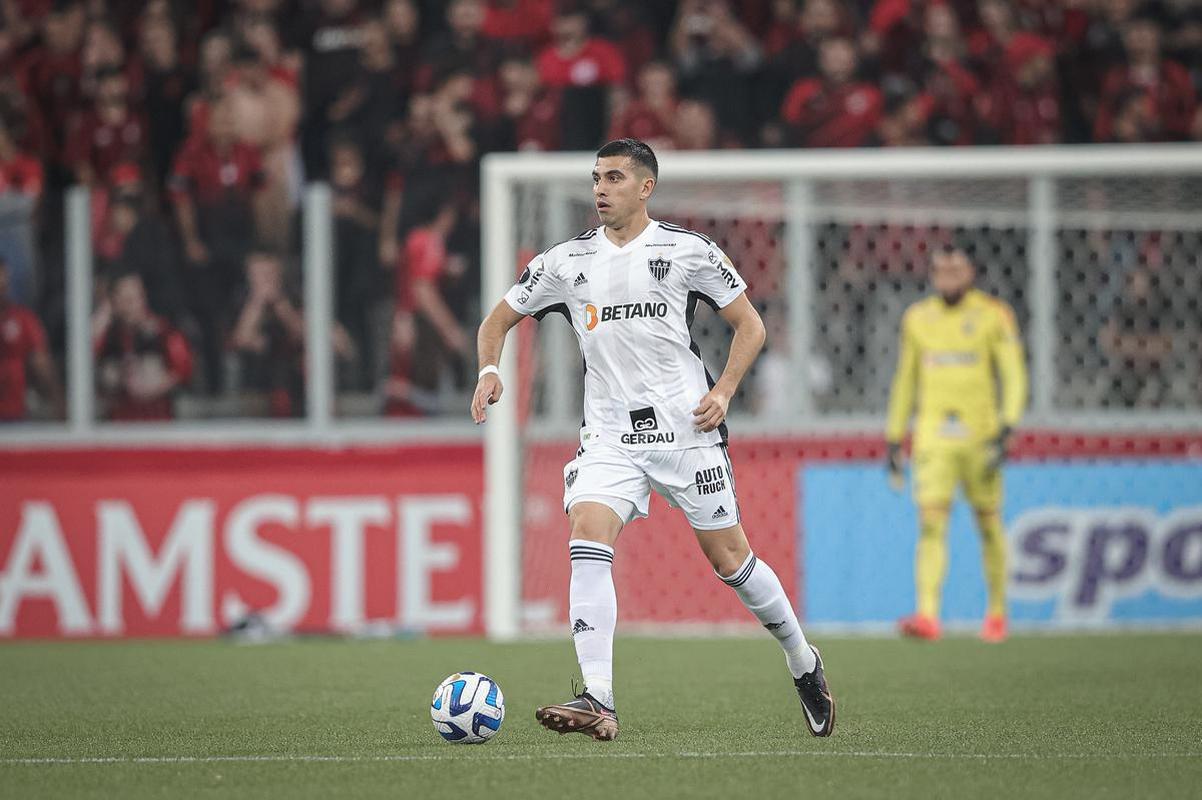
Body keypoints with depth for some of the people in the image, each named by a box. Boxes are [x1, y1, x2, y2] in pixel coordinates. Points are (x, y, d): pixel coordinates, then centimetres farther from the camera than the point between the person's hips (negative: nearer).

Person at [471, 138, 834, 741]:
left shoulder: (688, 251, 1)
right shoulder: (566, 262, 8)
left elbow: (749, 325, 6)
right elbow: (499, 320, 17)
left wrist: (724, 391, -8)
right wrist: (489, 370, -3)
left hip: (685, 427, -2)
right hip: (609, 436, 2)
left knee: (730, 559, 3)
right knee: (587, 538, -21)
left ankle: (803, 663, 28)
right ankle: (599, 703, -27)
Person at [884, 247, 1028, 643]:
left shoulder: (994, 316, -1)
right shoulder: (917, 319, 10)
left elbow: (1014, 377, -3)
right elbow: (905, 382, 18)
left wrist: (1007, 428, -16)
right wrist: (894, 439, 15)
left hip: (980, 437, -2)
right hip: (932, 439, 2)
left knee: (989, 525, 7)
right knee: (930, 524, -13)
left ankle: (997, 612, 24)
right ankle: (928, 615, -23)